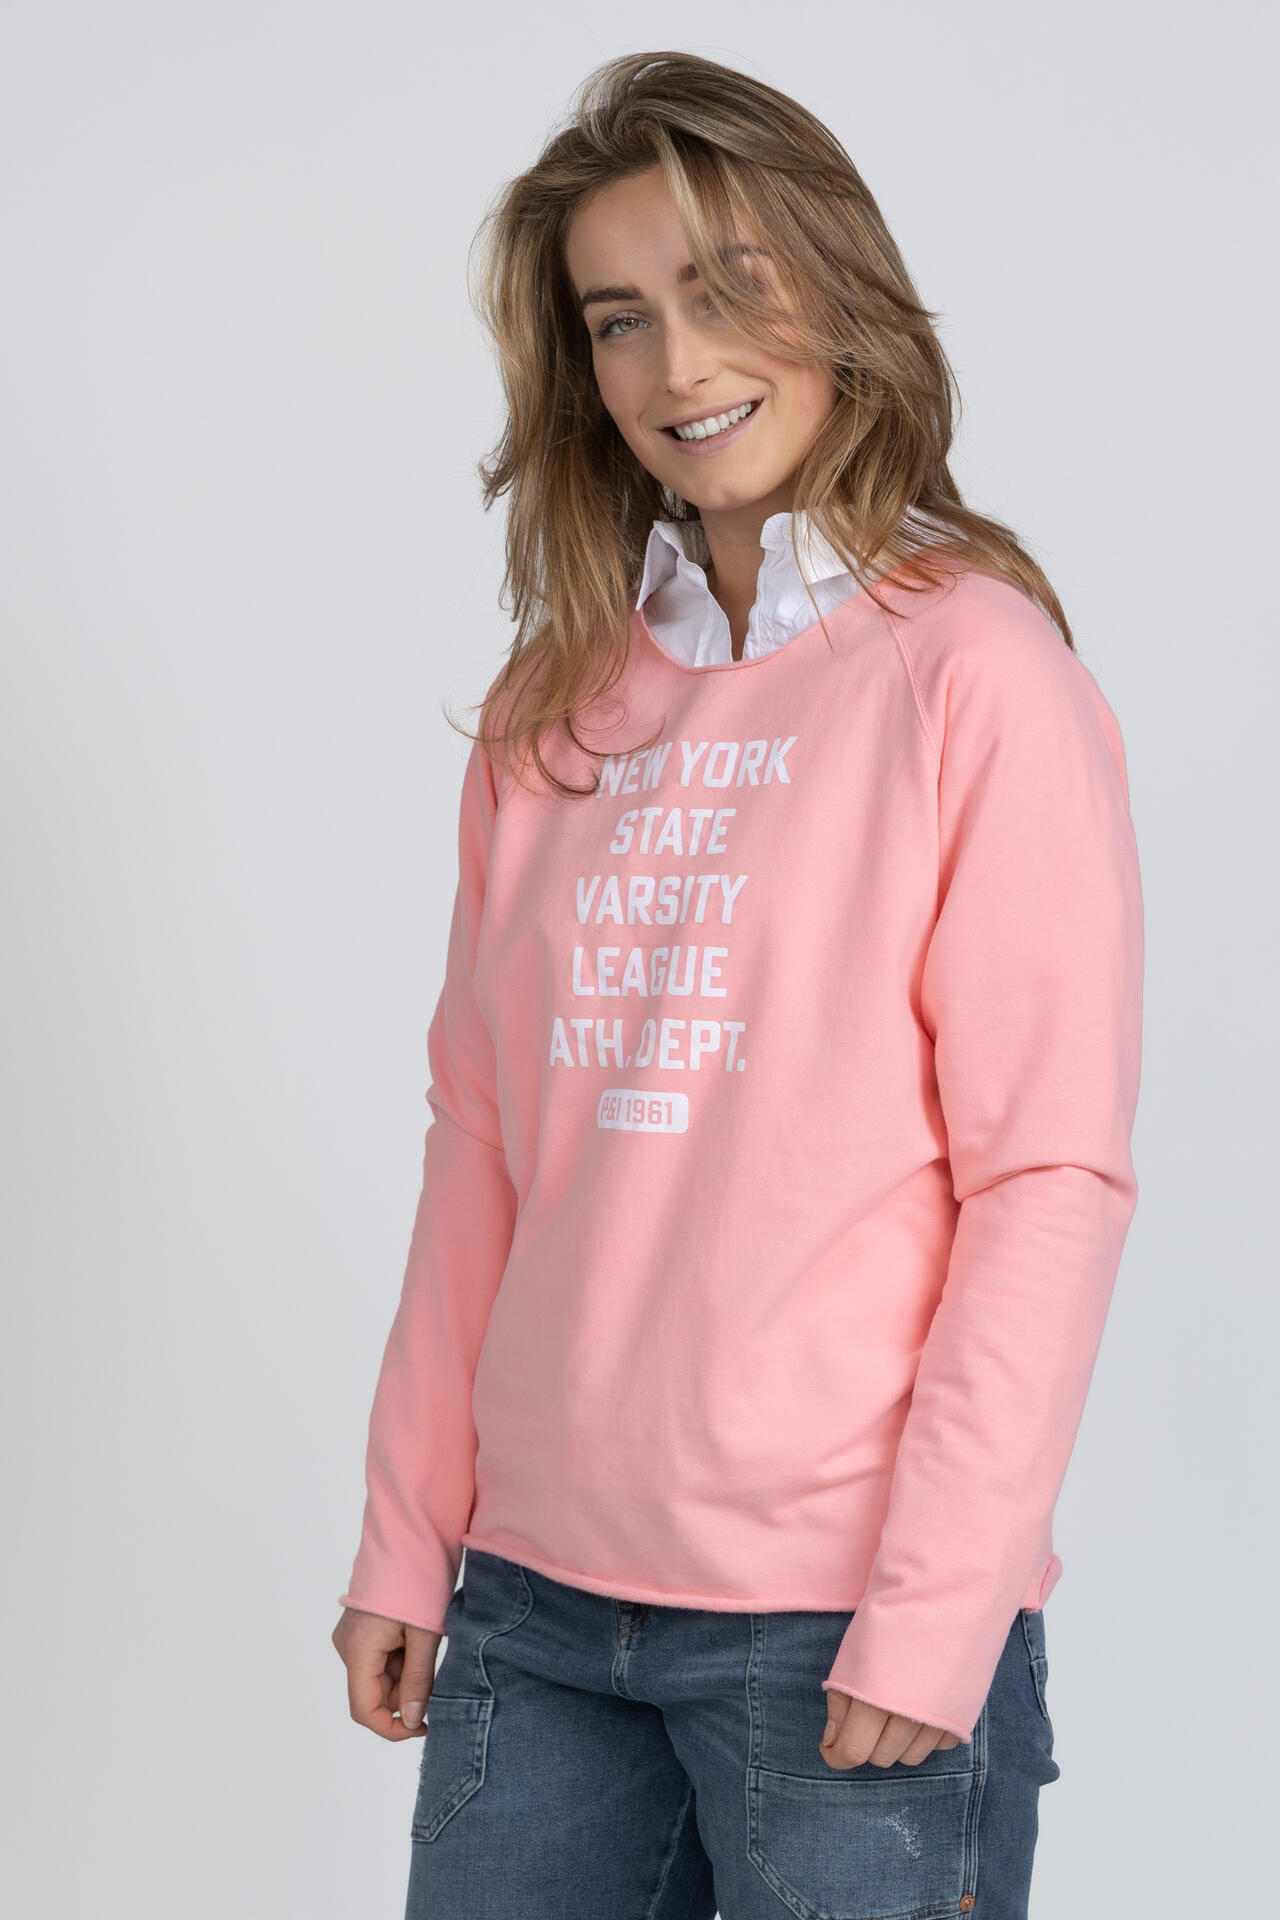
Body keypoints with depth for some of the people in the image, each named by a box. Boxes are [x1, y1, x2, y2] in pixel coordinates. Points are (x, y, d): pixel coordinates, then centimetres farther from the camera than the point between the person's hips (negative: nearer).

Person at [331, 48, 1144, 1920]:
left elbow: (1050, 1178, -9)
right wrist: (407, 1540, 10)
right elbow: (482, 1144, 12)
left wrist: (937, 1609, -14)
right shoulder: (557, 709, 11)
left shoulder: (976, 669, -5)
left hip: (845, 1624, -5)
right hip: (536, 1607, 5)